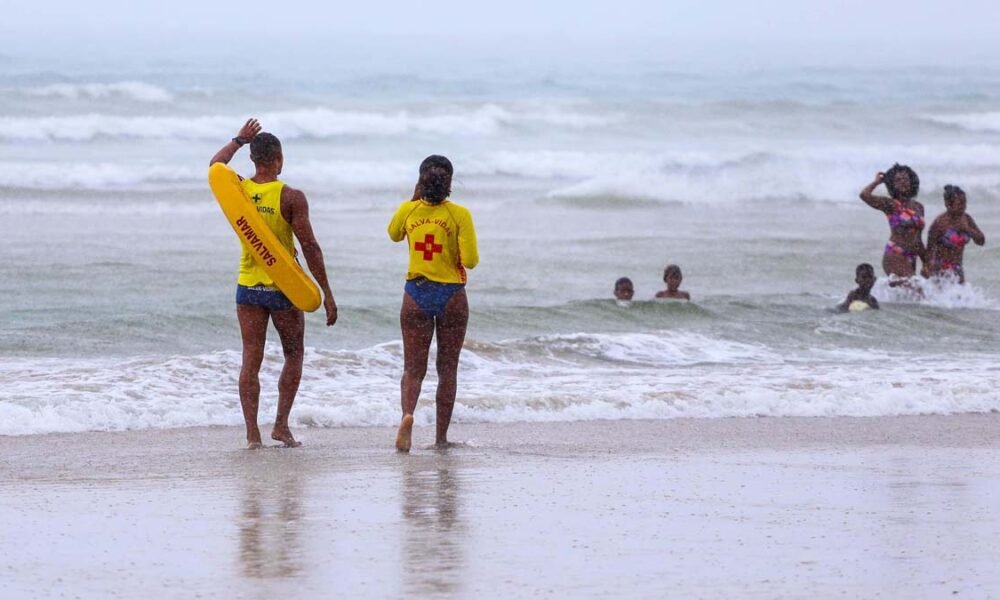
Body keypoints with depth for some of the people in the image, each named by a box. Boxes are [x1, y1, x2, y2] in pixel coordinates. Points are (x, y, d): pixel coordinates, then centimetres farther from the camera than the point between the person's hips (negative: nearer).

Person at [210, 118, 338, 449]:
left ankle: (252, 433, 0)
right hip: (285, 288, -3)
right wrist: (327, 293, -9)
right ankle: (281, 425, 7)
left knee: (251, 360, 5)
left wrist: (238, 140, 33)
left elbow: (215, 165, 21)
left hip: (248, 286, 3)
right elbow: (309, 247, -13)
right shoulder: (291, 198, -14)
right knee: (293, 356, 14)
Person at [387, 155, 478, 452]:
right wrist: (454, 252, 5)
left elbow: (394, 235, 19)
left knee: (413, 369, 5)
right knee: (447, 370, 12)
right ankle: (441, 437, 14)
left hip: (417, 294, 1)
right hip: (452, 296, -1)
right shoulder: (459, 215, -11)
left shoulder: (409, 211, -3)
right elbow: (470, 260, -15)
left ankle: (407, 413, -24)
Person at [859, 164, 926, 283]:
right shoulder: (891, 205, -2)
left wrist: (926, 263, 23)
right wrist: (877, 181, 1)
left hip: (911, 258, 7)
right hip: (895, 256, -7)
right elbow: (864, 195, -18)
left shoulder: (918, 207, 15)